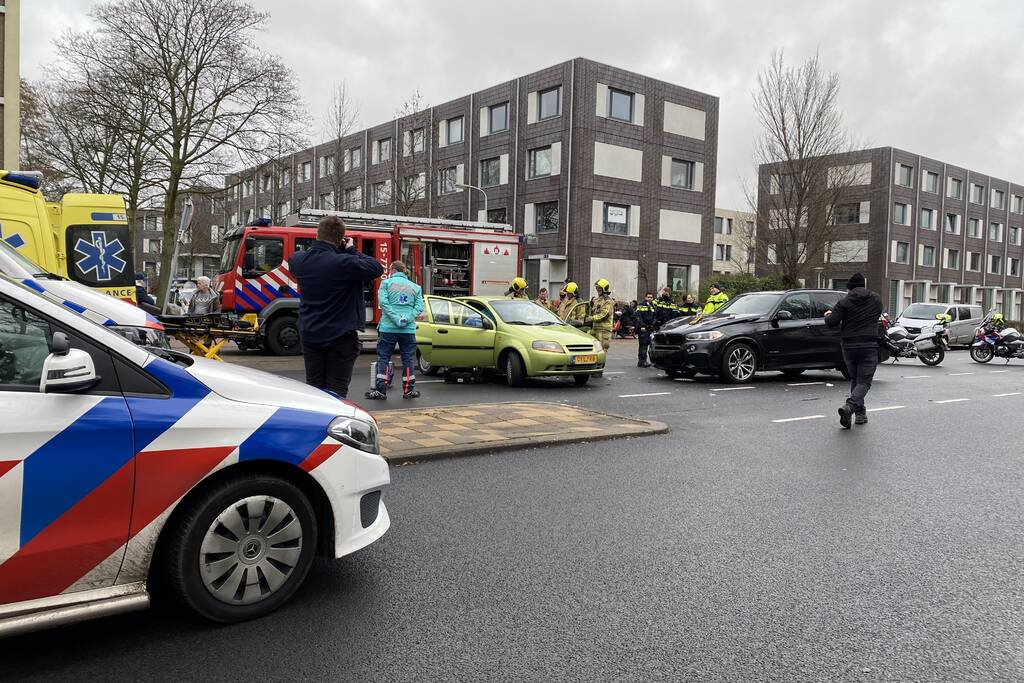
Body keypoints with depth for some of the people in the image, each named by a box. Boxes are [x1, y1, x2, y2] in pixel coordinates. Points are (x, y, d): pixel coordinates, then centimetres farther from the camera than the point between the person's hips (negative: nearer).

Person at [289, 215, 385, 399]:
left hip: (309, 335, 5)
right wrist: (352, 251, -6)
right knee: (336, 390, 4)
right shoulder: (344, 263, -24)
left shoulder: (299, 260, -5)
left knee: (313, 387, 15)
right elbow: (377, 269, -17)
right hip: (340, 336, -5)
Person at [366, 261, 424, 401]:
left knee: (383, 358, 4)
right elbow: (419, 307, 1)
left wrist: (395, 319, -14)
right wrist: (406, 319, -9)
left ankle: (380, 390, 2)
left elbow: (383, 302, -11)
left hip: (388, 328, -2)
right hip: (409, 329, 2)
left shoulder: (386, 283, 3)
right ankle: (409, 390, 13)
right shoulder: (415, 286, 12)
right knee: (408, 359, 9)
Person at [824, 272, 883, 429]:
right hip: (869, 346, 0)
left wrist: (827, 315, 14)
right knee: (864, 381, -3)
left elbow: (831, 323, -8)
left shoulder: (844, 302, -4)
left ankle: (860, 413, 18)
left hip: (849, 347, 1)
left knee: (855, 380, 16)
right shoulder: (875, 299, 5)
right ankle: (849, 406, -27)